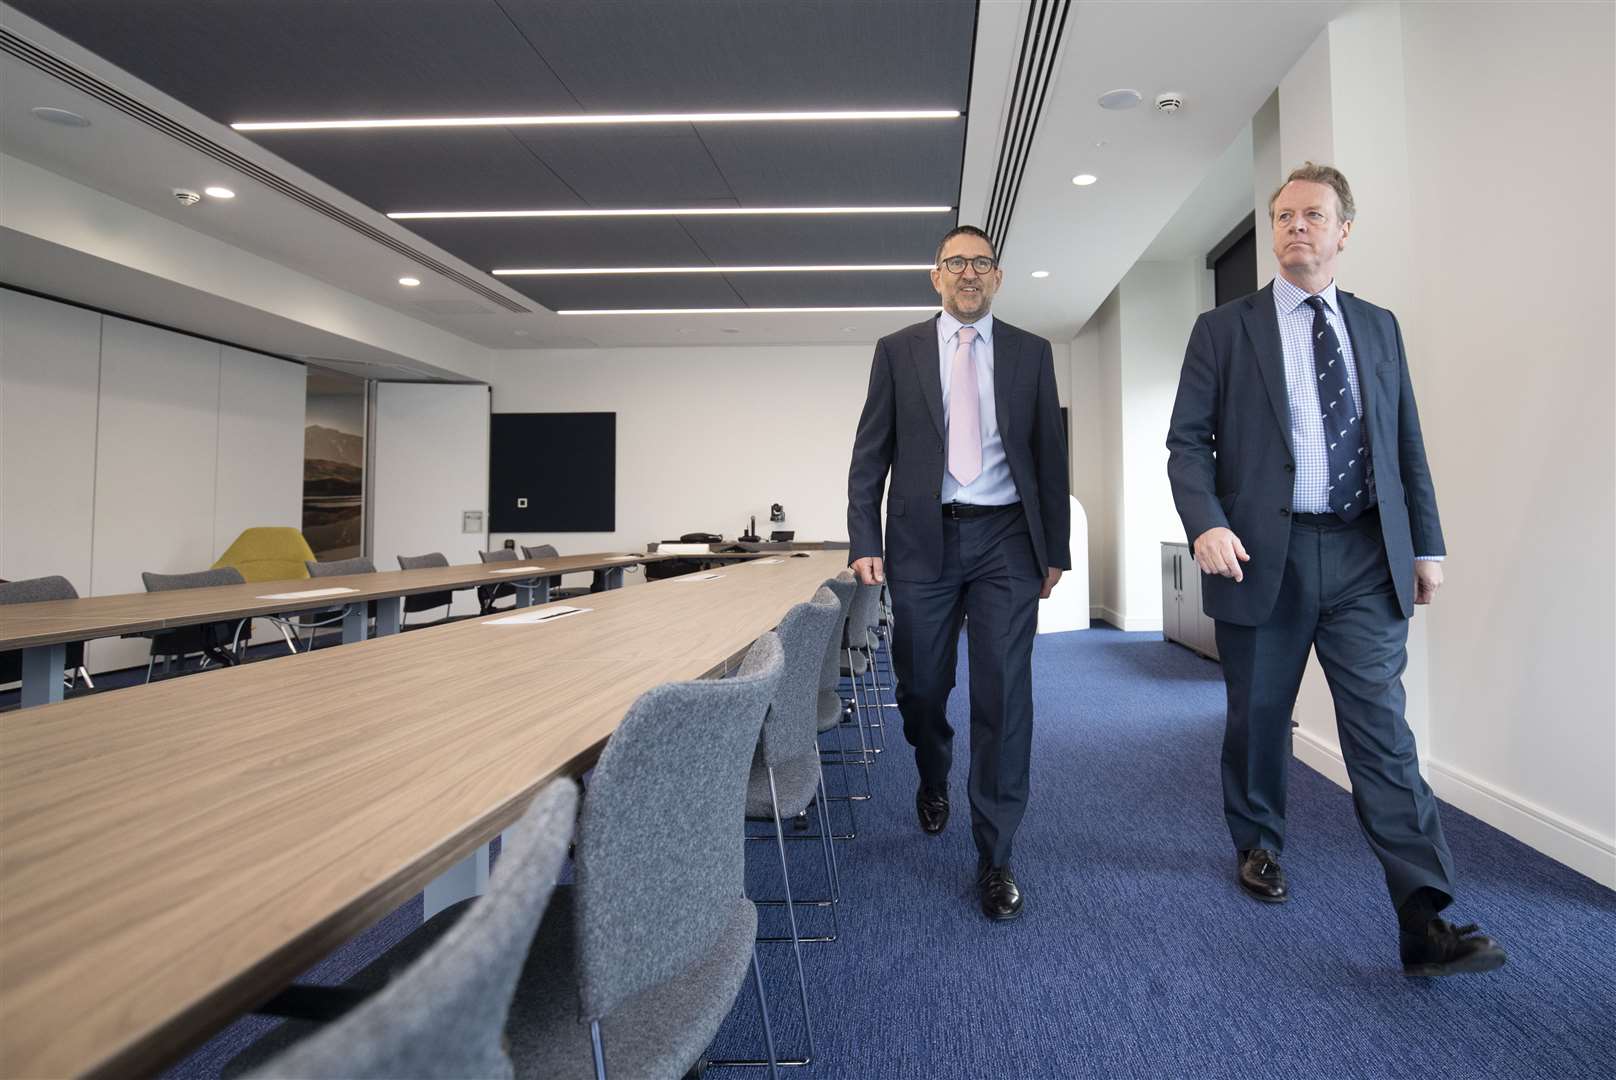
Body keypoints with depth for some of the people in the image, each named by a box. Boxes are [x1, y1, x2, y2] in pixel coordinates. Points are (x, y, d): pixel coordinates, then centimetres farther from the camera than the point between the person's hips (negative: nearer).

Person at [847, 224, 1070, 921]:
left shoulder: (1030, 353, 11)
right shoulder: (898, 351, 8)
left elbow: (1050, 454, 11)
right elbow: (870, 453, 4)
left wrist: (1055, 549, 7)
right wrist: (865, 542, -5)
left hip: (1006, 539, 0)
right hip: (924, 539, 0)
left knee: (1004, 696, -3)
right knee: (921, 687, 9)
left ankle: (994, 858, 10)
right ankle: (933, 781, 42)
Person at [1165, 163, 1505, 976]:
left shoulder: (1378, 326, 15)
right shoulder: (1224, 329, 4)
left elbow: (1407, 443, 14)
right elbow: (1187, 440, -3)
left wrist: (1425, 544, 9)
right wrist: (1206, 523, -18)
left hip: (1366, 558, 2)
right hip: (1263, 554, -2)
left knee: (1383, 731, -1)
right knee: (1257, 721, 11)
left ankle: (1425, 922, 3)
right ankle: (1257, 847, 32)